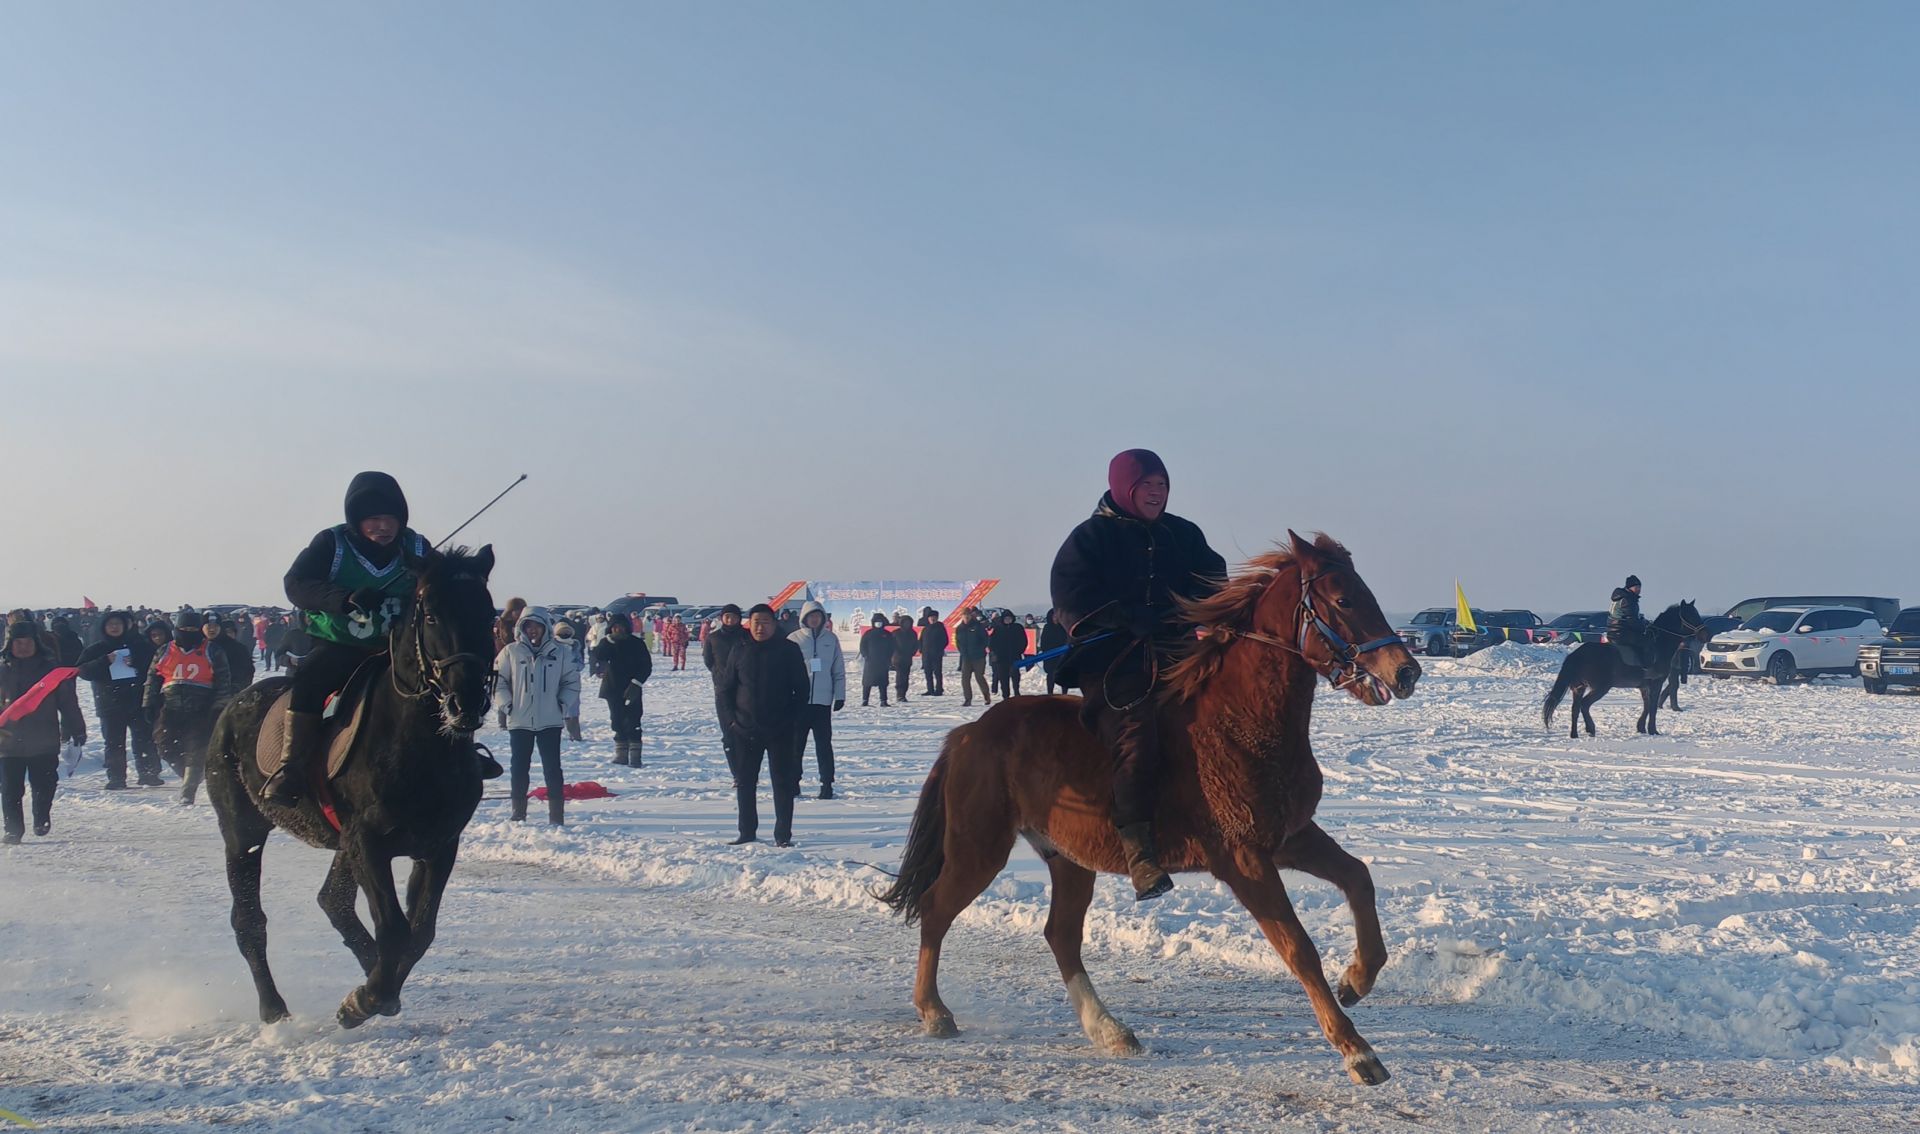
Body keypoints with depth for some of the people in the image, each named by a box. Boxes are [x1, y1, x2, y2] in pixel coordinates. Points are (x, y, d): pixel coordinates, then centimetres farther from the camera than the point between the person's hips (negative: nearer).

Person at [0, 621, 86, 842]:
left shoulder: (51, 667, 3)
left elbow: (68, 701, 5)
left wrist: (77, 730, 4)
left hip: (44, 741, -1)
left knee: (44, 785, 0)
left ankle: (42, 819, 20)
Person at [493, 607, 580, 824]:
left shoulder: (560, 651, 1)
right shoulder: (511, 652, 0)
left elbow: (572, 681, 7)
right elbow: (498, 679, 5)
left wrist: (564, 704, -4)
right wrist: (505, 704, -5)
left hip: (550, 720, -1)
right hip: (519, 721, 1)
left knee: (552, 768, 0)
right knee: (519, 768, 7)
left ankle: (556, 816, 4)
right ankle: (518, 813, 17)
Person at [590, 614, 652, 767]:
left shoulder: (636, 644, -2)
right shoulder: (606, 642, 4)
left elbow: (646, 666, -2)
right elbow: (597, 657, -15)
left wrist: (636, 683, -13)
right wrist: (609, 640, -25)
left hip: (631, 691, -3)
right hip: (613, 689, 3)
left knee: (632, 723, -10)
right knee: (618, 723, 8)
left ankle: (635, 758, -11)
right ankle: (621, 755, 16)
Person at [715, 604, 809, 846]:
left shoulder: (788, 650, -1)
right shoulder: (740, 652, 6)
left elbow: (802, 688, 0)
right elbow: (726, 688, 11)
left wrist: (792, 720, -7)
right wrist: (730, 719, -2)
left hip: (780, 731, -3)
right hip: (746, 730, 3)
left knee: (783, 781, -1)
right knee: (745, 781, 8)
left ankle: (783, 835, 5)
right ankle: (747, 832, 19)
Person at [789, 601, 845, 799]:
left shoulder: (831, 639, 5)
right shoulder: (794, 639, 0)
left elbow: (839, 670, 9)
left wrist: (840, 695, 4)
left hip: (823, 701, 1)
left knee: (824, 744, 3)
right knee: (796, 743, 6)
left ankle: (827, 784, 6)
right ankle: (793, 781, 15)